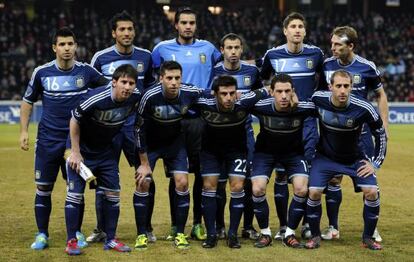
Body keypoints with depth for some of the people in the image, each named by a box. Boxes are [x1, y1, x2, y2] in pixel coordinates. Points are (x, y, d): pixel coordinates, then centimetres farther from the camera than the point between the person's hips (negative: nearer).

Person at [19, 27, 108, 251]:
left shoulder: (86, 71, -4)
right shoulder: (41, 72, -3)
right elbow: (28, 102, 8)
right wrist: (24, 131, 2)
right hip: (48, 139, 0)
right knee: (43, 188, 2)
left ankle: (76, 232, 18)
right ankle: (42, 234, 13)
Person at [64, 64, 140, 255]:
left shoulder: (135, 98, -16)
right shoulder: (96, 99, -31)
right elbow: (75, 121, -17)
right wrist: (75, 153, -15)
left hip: (106, 151, 5)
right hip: (83, 150, -5)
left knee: (113, 193, 6)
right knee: (74, 194, -6)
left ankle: (110, 240, 18)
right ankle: (71, 241, 3)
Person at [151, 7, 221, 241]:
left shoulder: (207, 48, 8)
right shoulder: (163, 49, 6)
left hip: (201, 118, 1)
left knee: (201, 172, 1)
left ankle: (198, 224, 11)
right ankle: (175, 225, 9)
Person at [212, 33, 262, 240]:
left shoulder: (251, 71, 4)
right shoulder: (213, 72, -4)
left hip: (245, 131, 2)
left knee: (249, 180, 0)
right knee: (219, 181, -1)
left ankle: (248, 227, 10)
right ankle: (219, 227, 11)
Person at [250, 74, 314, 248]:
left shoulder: (303, 108, -28)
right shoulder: (260, 107, -28)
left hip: (293, 152, 0)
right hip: (265, 151, 0)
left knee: (302, 189, -18)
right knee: (257, 189, -17)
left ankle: (289, 234, 1)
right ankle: (265, 233, 3)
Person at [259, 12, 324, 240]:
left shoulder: (315, 54, 0)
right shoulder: (272, 55, 0)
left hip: (307, 121, 0)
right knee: (281, 174, 0)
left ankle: (307, 224, 11)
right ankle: (283, 225, 9)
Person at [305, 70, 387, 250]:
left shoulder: (363, 108, -25)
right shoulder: (318, 99, -20)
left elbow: (381, 134, -8)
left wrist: (376, 163, -7)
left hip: (355, 159, 0)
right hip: (326, 157, 1)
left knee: (372, 192, -14)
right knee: (314, 192, -15)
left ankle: (367, 238, 6)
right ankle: (315, 236, 7)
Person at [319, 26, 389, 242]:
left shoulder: (367, 67, -6)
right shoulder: (327, 65, -2)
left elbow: (381, 96, 6)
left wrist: (384, 126, 0)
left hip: (361, 132, -1)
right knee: (333, 179, 2)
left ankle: (372, 228, 12)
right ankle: (333, 228, 13)